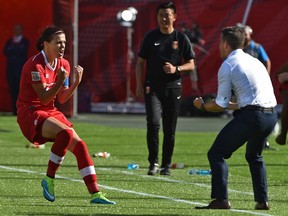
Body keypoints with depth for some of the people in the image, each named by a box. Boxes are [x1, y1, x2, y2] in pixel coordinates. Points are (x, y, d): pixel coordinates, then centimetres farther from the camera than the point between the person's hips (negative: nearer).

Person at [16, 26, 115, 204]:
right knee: (66, 133, -32)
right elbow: (44, 98, -20)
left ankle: (95, 193, -3)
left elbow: (62, 99, 7)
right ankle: (49, 180, -18)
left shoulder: (63, 64, 6)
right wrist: (59, 82, -33)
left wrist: (76, 83, -7)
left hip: (50, 112, 8)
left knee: (79, 144, -5)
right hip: (30, 113, -8)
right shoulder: (35, 65, -17)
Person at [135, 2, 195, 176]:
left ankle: (166, 165, 15)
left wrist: (176, 69, -13)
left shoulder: (181, 38, 3)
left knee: (170, 129, 4)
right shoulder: (151, 37, 5)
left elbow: (191, 64, 6)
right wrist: (139, 85, 0)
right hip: (153, 87, -1)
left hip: (173, 88, 1)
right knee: (153, 122, -18)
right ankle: (153, 163, -10)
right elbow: (141, 62, 9)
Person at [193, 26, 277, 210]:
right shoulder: (254, 61, 22)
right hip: (271, 115, 8)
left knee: (216, 153, 0)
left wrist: (202, 106, 17)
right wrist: (234, 105, 39)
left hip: (252, 116, -8)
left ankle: (221, 199, -10)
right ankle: (262, 200, 22)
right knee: (254, 156, 30)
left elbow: (220, 105, -1)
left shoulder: (227, 66, -1)